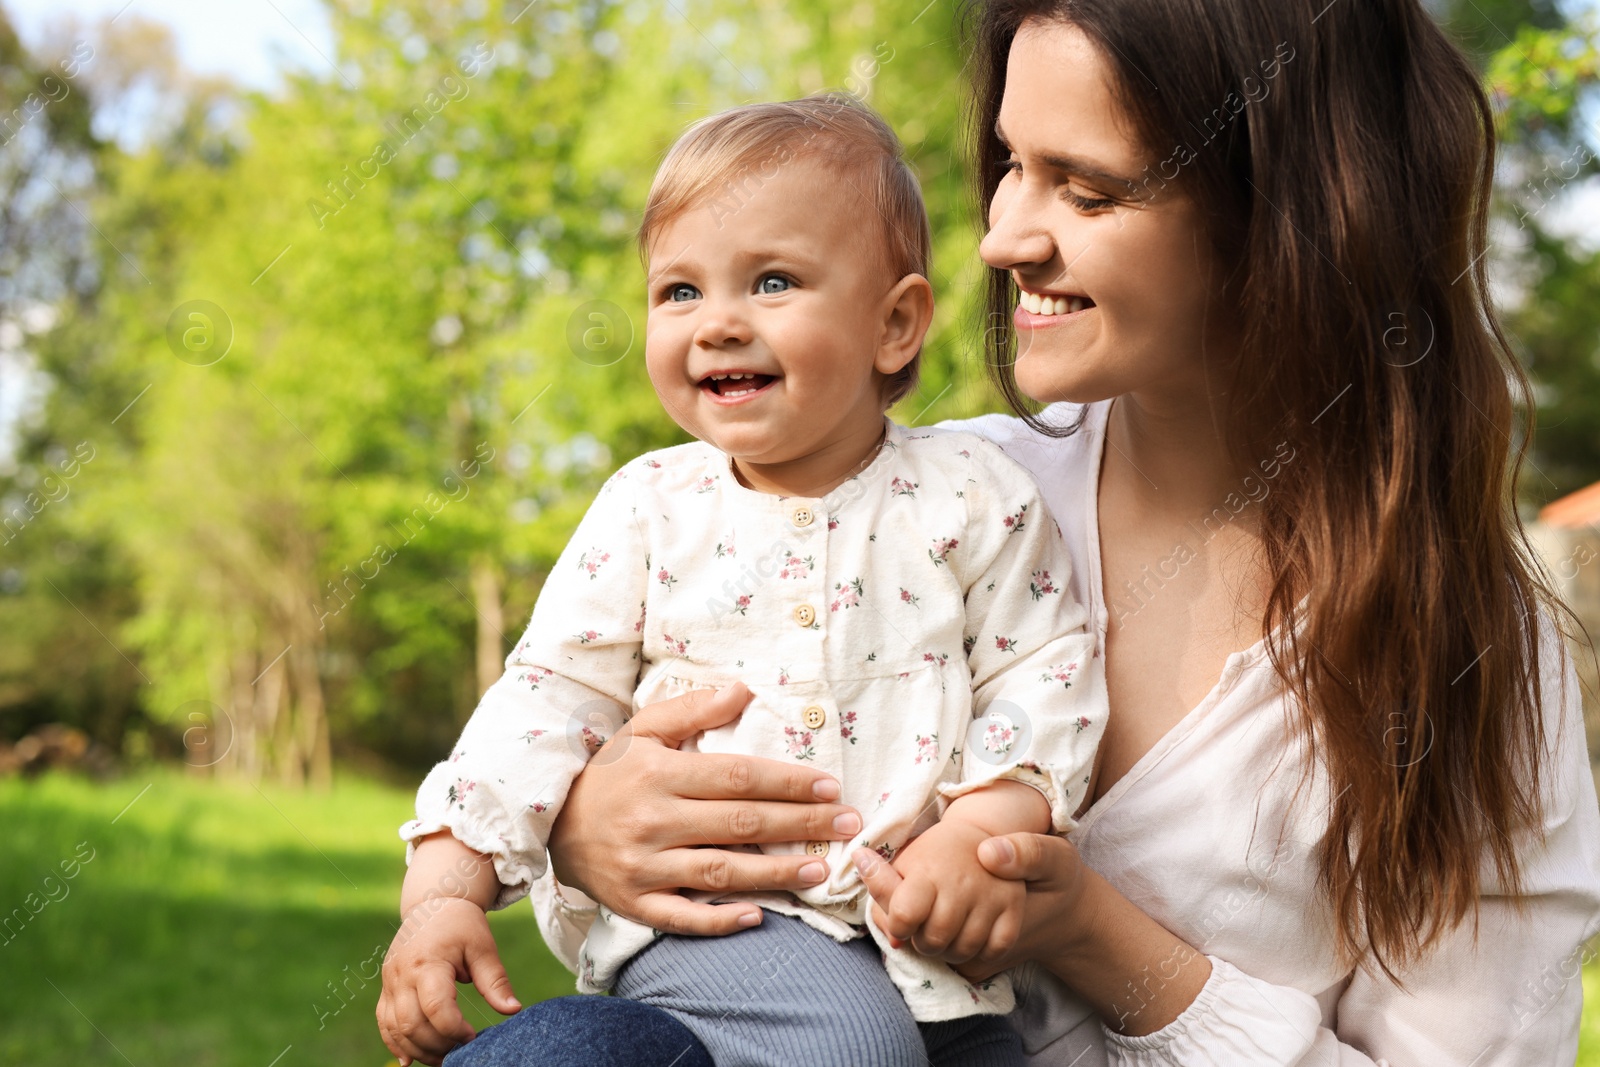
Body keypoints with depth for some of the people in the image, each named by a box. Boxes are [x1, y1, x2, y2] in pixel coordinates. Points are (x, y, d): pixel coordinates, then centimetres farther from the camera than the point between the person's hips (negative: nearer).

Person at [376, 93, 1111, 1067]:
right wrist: (444, 886, -5)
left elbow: (1045, 673, 2)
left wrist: (986, 825, -15)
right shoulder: (650, 508, 4)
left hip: (925, 939, 3)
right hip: (701, 915, -2)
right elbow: (553, 695, 4)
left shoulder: (972, 495, 1)